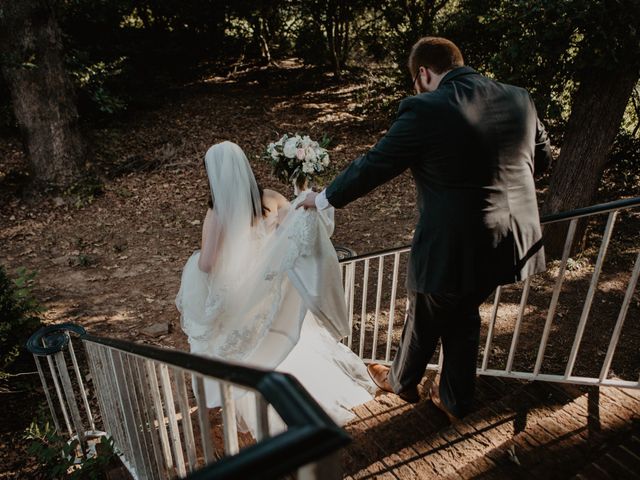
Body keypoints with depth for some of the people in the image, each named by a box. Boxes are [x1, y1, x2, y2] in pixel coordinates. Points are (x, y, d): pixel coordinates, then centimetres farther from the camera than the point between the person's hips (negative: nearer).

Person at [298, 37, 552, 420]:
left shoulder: (425, 110, -18)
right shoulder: (520, 100, 1)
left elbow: (374, 166, -12)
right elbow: (543, 158, 14)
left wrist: (324, 199, 2)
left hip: (452, 248, -6)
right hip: (512, 243, 6)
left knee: (424, 320, 20)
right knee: (463, 317, 26)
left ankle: (402, 381, 49)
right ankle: (457, 400, 44)